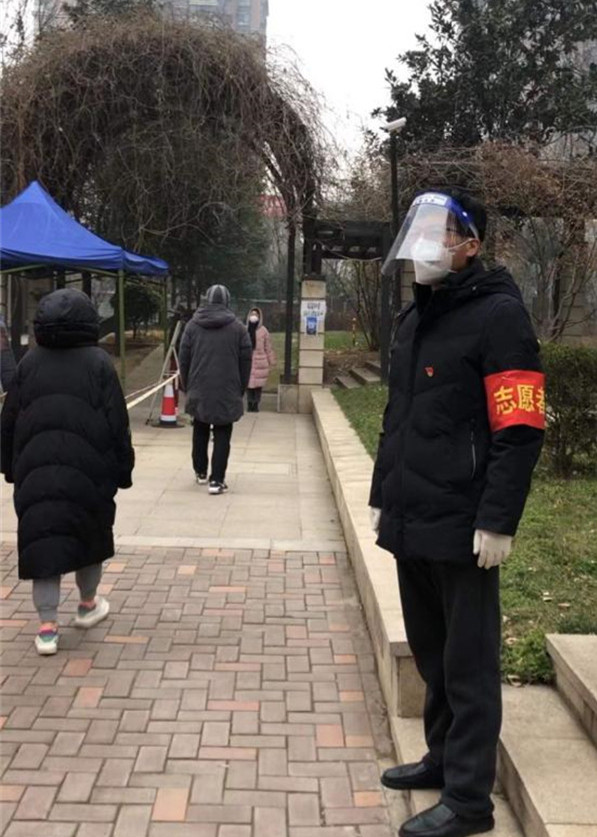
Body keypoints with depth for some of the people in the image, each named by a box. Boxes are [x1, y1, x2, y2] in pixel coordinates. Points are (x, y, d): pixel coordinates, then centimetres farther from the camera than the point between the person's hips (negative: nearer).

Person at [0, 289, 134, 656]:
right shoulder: (98, 363, -4)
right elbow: (117, 423, -5)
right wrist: (122, 470, 3)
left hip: (36, 469, 2)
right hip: (88, 468, -1)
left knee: (42, 541, 4)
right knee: (90, 535, 18)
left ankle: (48, 626, -1)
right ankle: (88, 604, 35)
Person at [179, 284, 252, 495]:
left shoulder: (193, 325, 3)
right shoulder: (238, 327, -1)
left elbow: (184, 359, 5)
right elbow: (246, 361, -1)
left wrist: (186, 386, 15)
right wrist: (241, 389, 8)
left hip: (199, 391, 2)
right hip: (227, 392, -2)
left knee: (200, 432, 19)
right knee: (222, 436, 1)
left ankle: (200, 472, 28)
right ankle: (217, 480, -5)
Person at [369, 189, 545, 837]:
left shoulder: (497, 316, -12)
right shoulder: (413, 318, 15)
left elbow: (520, 432, -17)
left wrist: (497, 522, -20)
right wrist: (383, 496, 20)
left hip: (461, 528, -8)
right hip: (412, 523, 8)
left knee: (467, 662, 2)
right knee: (430, 652, 18)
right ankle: (443, 757, 34)